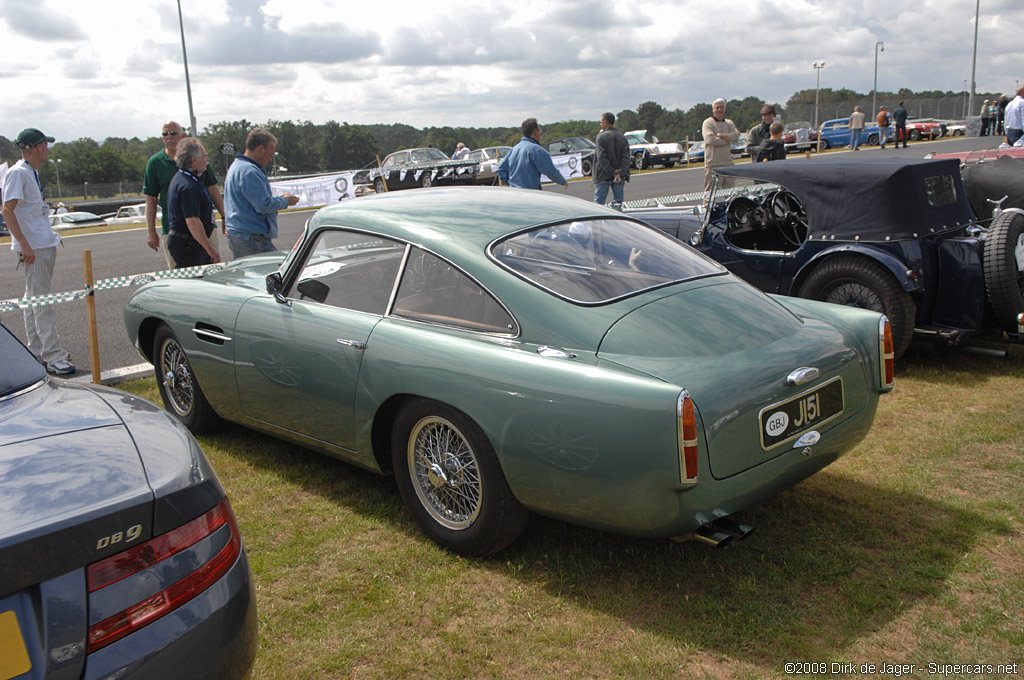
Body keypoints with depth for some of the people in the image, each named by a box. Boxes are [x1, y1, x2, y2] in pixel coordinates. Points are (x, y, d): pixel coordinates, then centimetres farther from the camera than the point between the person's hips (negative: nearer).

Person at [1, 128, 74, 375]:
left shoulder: (31, 172, 16)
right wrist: (24, 244, -25)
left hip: (44, 245, 10)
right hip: (33, 248, -10)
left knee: (33, 299, 14)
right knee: (42, 302, -9)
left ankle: (36, 351, 22)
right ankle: (53, 356, -8)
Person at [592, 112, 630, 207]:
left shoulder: (601, 136, -6)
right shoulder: (622, 137, 8)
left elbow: (602, 157, -14)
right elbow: (626, 157, -3)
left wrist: (613, 172, -14)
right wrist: (620, 172, -11)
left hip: (603, 176, -4)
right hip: (620, 177, 4)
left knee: (598, 202, 1)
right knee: (618, 201, 8)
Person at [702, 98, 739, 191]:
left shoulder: (729, 123, 16)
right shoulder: (708, 123, -1)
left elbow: (736, 136, -3)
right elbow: (710, 139, -17)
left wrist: (719, 135, -10)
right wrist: (728, 139, -5)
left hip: (728, 163, 6)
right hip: (712, 164, -6)